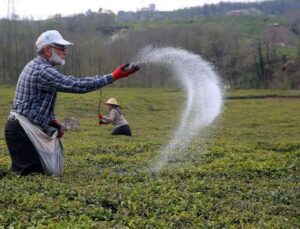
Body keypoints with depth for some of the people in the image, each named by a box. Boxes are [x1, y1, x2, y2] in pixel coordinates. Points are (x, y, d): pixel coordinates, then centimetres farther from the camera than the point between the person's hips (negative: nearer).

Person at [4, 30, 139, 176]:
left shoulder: (36, 66, 15)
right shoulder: (43, 71, -20)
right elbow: (77, 85, -26)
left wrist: (53, 121, 4)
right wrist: (114, 76, -25)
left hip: (21, 127, 10)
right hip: (22, 130, -10)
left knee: (40, 170, 12)